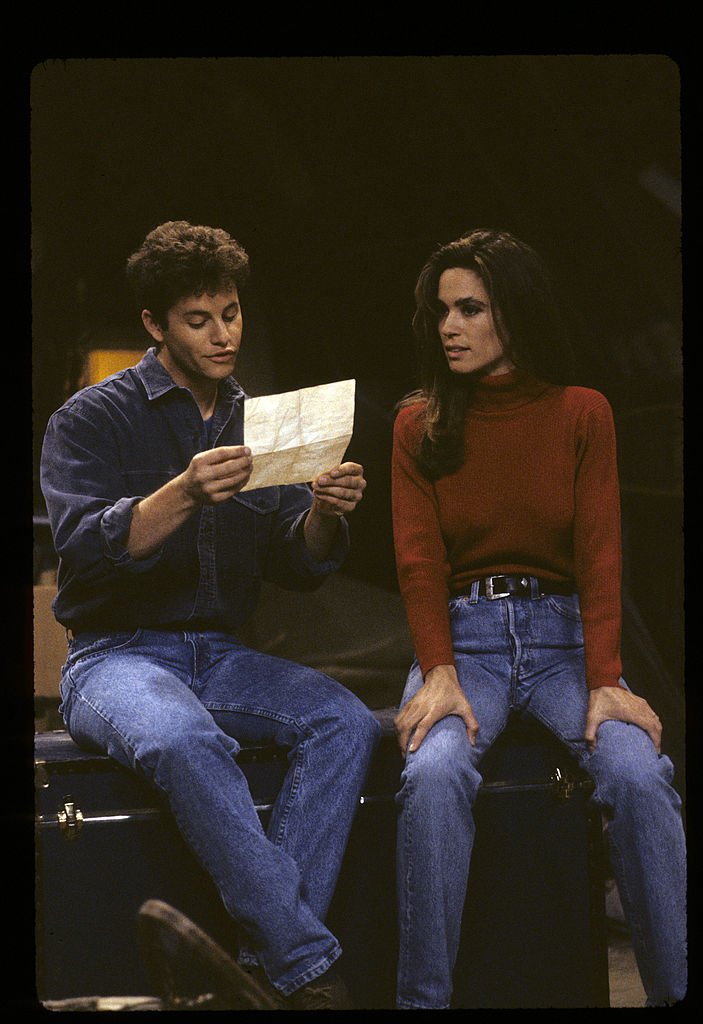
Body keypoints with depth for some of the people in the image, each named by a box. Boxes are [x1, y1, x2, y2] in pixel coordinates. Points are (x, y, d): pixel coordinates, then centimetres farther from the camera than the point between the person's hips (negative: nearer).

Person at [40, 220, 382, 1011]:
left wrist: (324, 511, -15)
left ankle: (271, 957, -27)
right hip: (116, 656, -5)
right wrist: (184, 494, -31)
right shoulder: (92, 418, -1)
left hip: (220, 656, 5)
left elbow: (295, 570, 8)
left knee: (346, 723, -24)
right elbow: (82, 544, -16)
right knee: (184, 740, -38)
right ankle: (309, 967, -32)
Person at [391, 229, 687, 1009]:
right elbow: (419, 561, -1)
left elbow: (600, 555, -2)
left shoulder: (581, 415, 5)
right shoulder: (419, 425, 7)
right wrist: (439, 673, -18)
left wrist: (605, 680, -16)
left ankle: (675, 988, -17)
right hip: (463, 635, 0)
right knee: (434, 773, -32)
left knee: (638, 774, -28)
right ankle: (423, 996, -24)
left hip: (562, 633, 0)